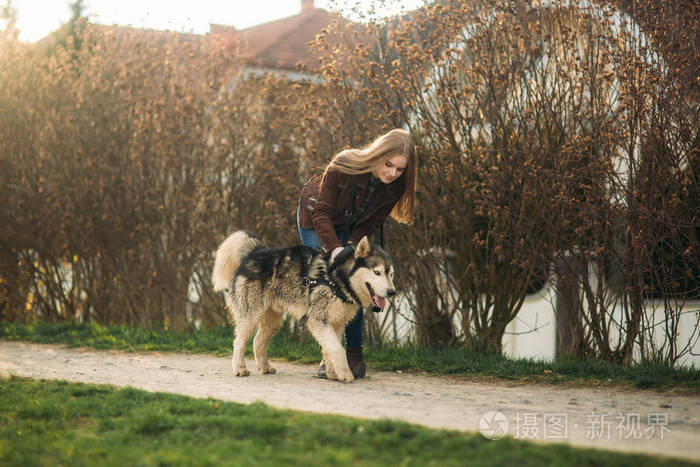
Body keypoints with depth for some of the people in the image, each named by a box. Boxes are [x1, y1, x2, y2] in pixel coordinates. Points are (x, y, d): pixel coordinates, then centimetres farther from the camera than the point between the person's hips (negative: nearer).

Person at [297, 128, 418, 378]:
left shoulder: (395, 187, -24)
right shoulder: (344, 166, -35)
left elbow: (371, 224, -15)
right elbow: (322, 214, -30)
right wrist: (334, 247, -45)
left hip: (351, 229, 3)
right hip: (315, 220, -3)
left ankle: (354, 355, -1)